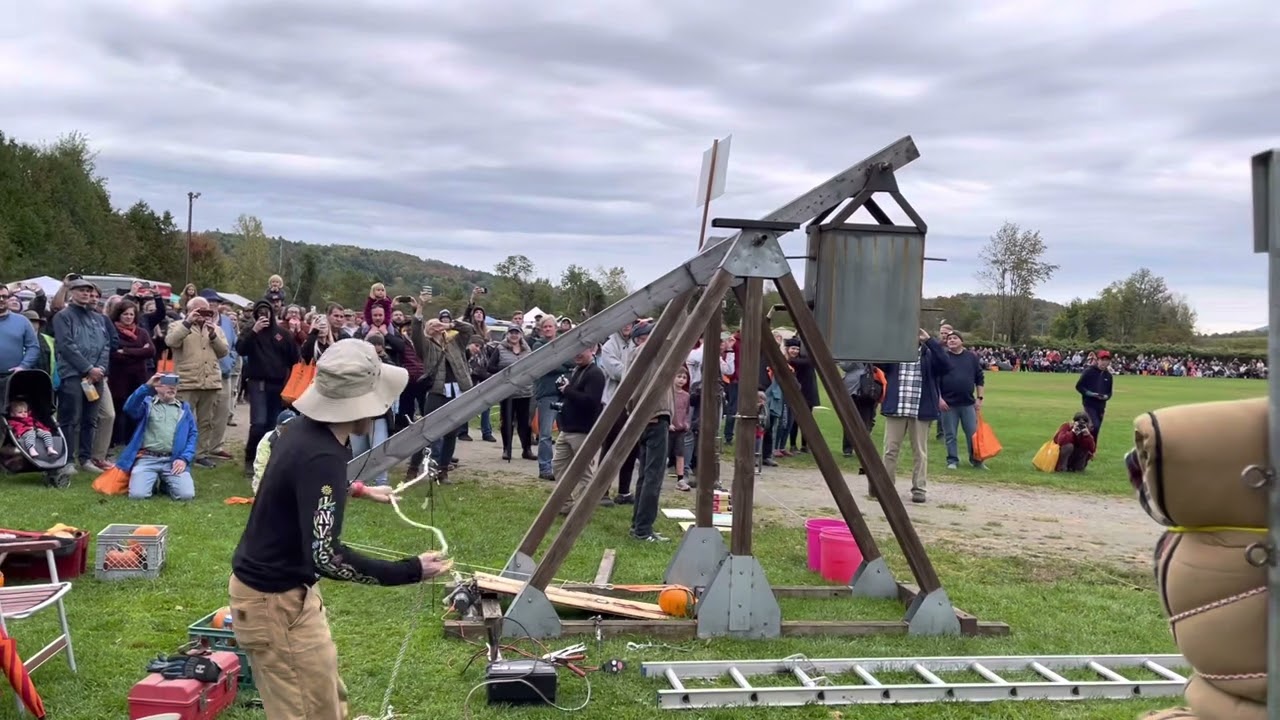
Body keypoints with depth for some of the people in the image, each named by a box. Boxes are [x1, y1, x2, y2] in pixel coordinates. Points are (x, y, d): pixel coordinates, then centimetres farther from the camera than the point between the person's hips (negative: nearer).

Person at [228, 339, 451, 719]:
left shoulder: (306, 429, 0)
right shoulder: (321, 456, -30)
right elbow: (326, 556, -33)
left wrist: (358, 490, 29)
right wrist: (410, 570, -27)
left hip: (285, 586, 10)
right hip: (275, 601, -10)